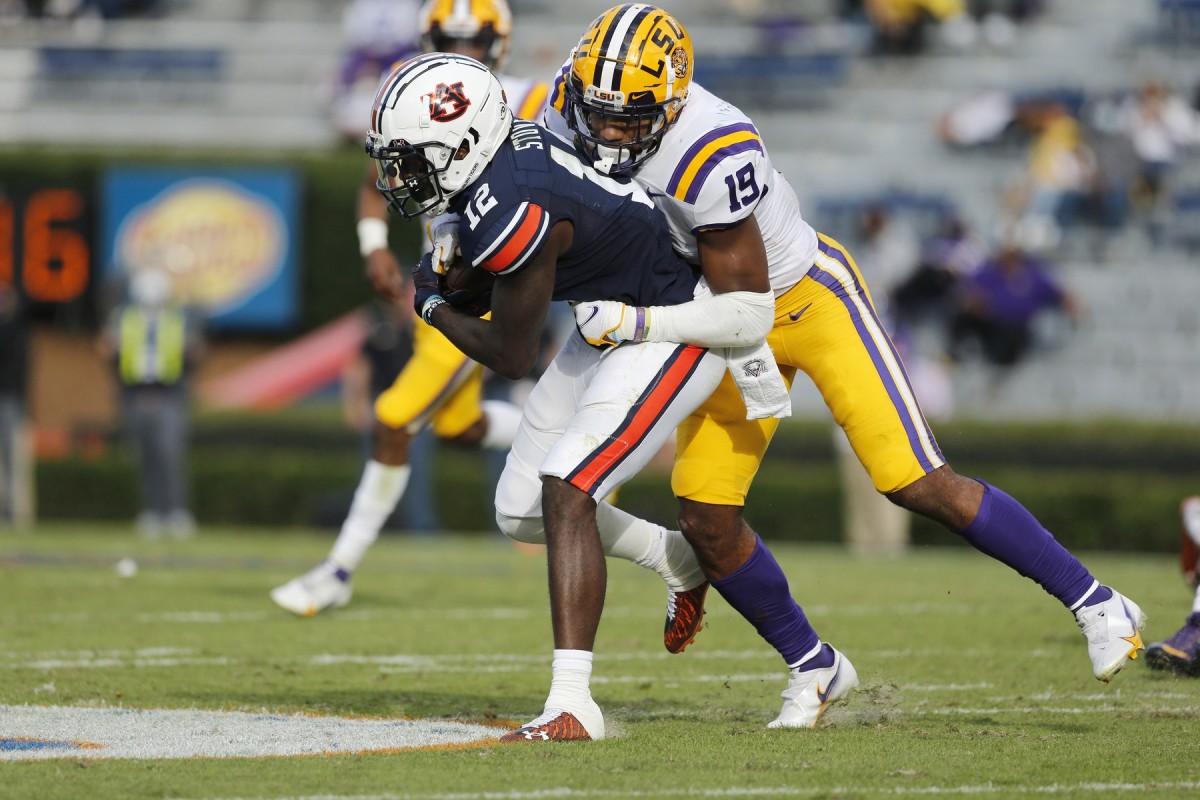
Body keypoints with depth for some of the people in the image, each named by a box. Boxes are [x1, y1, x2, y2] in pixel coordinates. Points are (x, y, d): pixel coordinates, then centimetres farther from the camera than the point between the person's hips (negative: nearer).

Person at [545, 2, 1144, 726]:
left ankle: (1097, 604, 3)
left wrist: (635, 323, -36)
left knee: (919, 485, -10)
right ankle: (813, 666, 19)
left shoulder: (716, 156, -37)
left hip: (810, 300, -7)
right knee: (706, 520, -3)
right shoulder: (581, 102, -17)